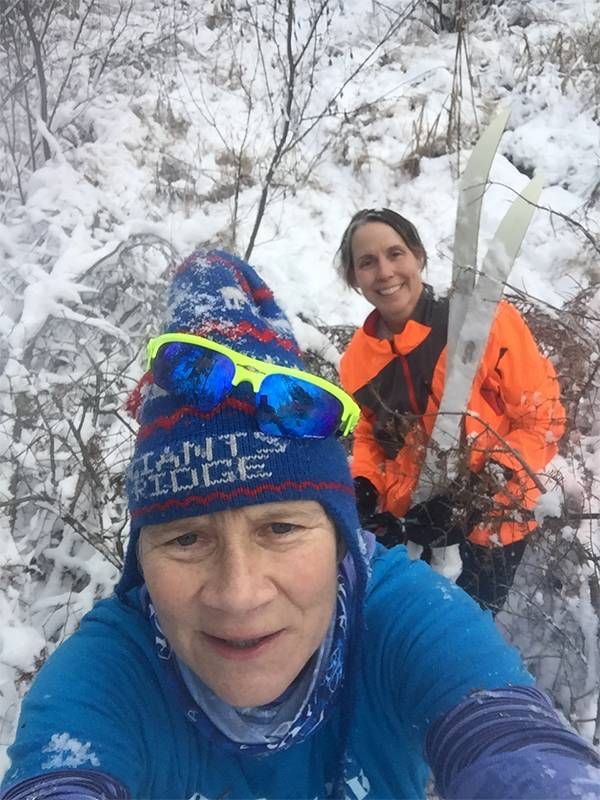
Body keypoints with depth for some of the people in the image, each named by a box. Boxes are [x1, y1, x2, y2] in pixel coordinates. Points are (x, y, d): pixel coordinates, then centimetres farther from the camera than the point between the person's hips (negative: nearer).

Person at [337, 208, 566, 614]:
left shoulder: (485, 321, -18)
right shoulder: (357, 359, -4)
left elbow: (543, 417, -14)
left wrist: (479, 494, -24)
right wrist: (363, 488, -7)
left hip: (487, 529, -3)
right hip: (409, 528, 4)